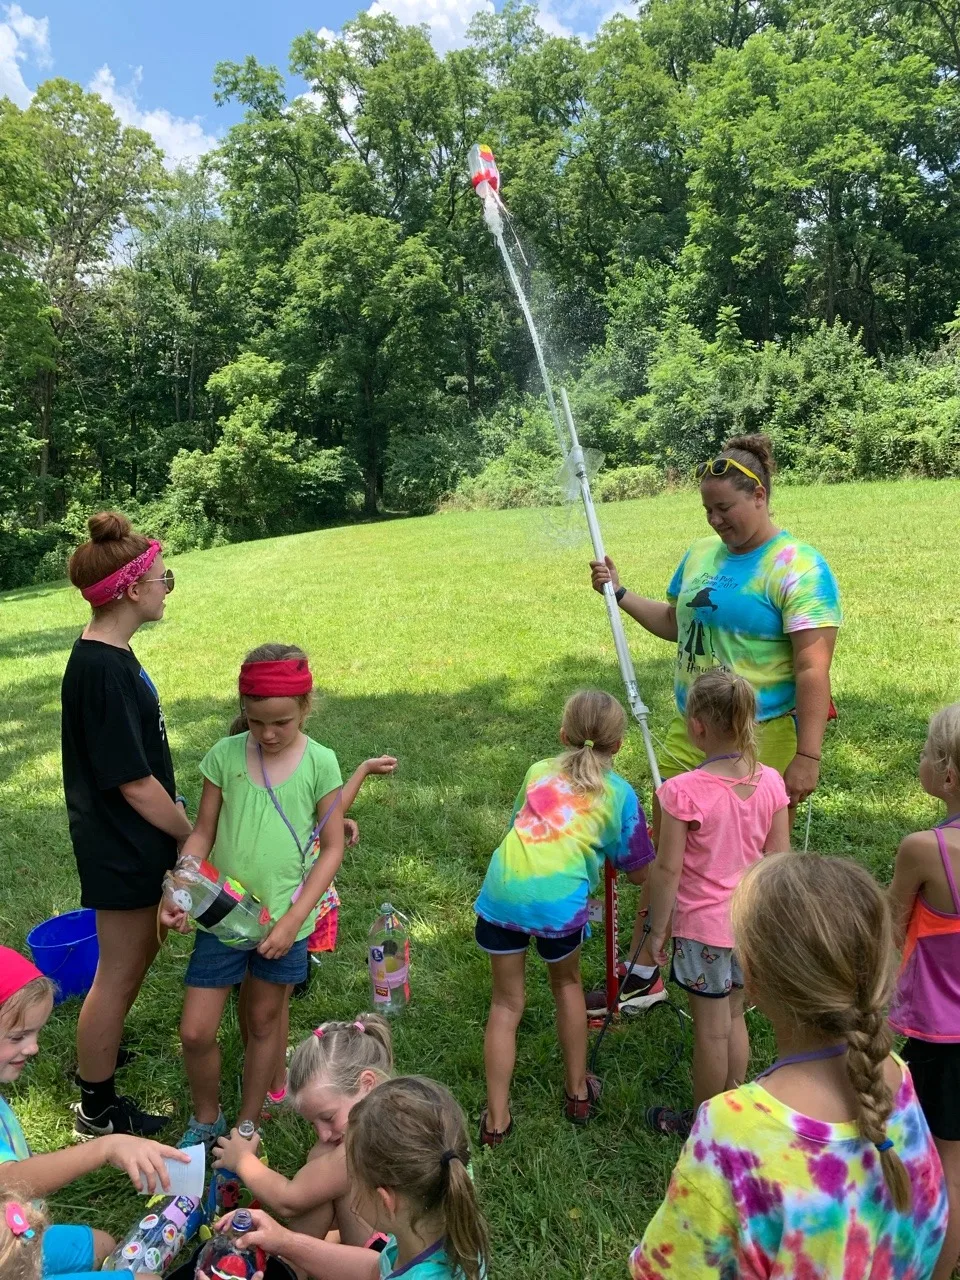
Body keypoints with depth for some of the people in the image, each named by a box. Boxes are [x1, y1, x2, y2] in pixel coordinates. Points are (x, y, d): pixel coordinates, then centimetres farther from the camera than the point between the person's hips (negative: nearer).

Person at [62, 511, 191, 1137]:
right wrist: (192, 835, -12)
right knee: (119, 970, 9)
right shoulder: (102, 670, -28)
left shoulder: (109, 654, 2)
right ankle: (98, 1109, 30)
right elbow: (132, 783, -24)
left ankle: (99, 1052, 49)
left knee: (142, 949, 26)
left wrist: (174, 808, 15)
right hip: (122, 847, -9)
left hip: (132, 840, 9)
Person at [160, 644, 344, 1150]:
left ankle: (246, 1127, 39)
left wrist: (293, 920, -13)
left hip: (283, 918, -1)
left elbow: (332, 848, -6)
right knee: (195, 1032, 5)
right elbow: (202, 834, 1)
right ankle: (205, 1120, 35)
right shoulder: (224, 755, -8)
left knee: (264, 1021, 16)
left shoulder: (320, 763, -11)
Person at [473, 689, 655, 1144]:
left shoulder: (538, 771, 22)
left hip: (503, 890, 2)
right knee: (566, 984, 28)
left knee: (506, 1002, 19)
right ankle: (578, 1093, 40)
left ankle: (496, 1119, 21)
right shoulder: (620, 794, 15)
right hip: (559, 899, -1)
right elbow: (639, 873, 19)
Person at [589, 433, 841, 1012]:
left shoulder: (797, 567, -14)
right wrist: (620, 592, 14)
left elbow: (814, 669, -19)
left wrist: (807, 756, -22)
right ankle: (639, 977, 26)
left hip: (760, 747, -6)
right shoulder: (701, 554, 8)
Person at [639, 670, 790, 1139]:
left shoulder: (682, 792, -24)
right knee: (733, 1017, 22)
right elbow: (779, 859, 0)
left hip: (703, 924, -5)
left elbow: (667, 869, -18)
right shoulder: (770, 782, -8)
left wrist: (656, 932, -6)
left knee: (710, 1027, 11)